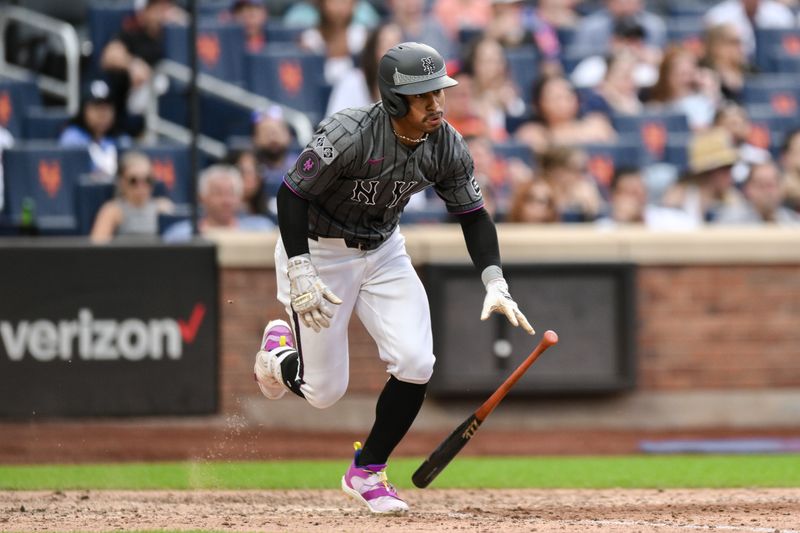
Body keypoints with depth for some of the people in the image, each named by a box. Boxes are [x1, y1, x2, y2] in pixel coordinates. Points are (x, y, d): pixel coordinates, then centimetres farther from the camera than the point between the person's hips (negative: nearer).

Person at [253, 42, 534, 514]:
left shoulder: (447, 147, -13)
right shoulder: (348, 135, -30)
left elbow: (474, 215, -2)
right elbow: (292, 195, -23)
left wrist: (496, 285, -14)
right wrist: (299, 274, -30)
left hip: (384, 253, 5)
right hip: (319, 252, -5)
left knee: (416, 365, -13)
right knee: (325, 391, -1)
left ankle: (367, 472, 9)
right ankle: (281, 350, 37)